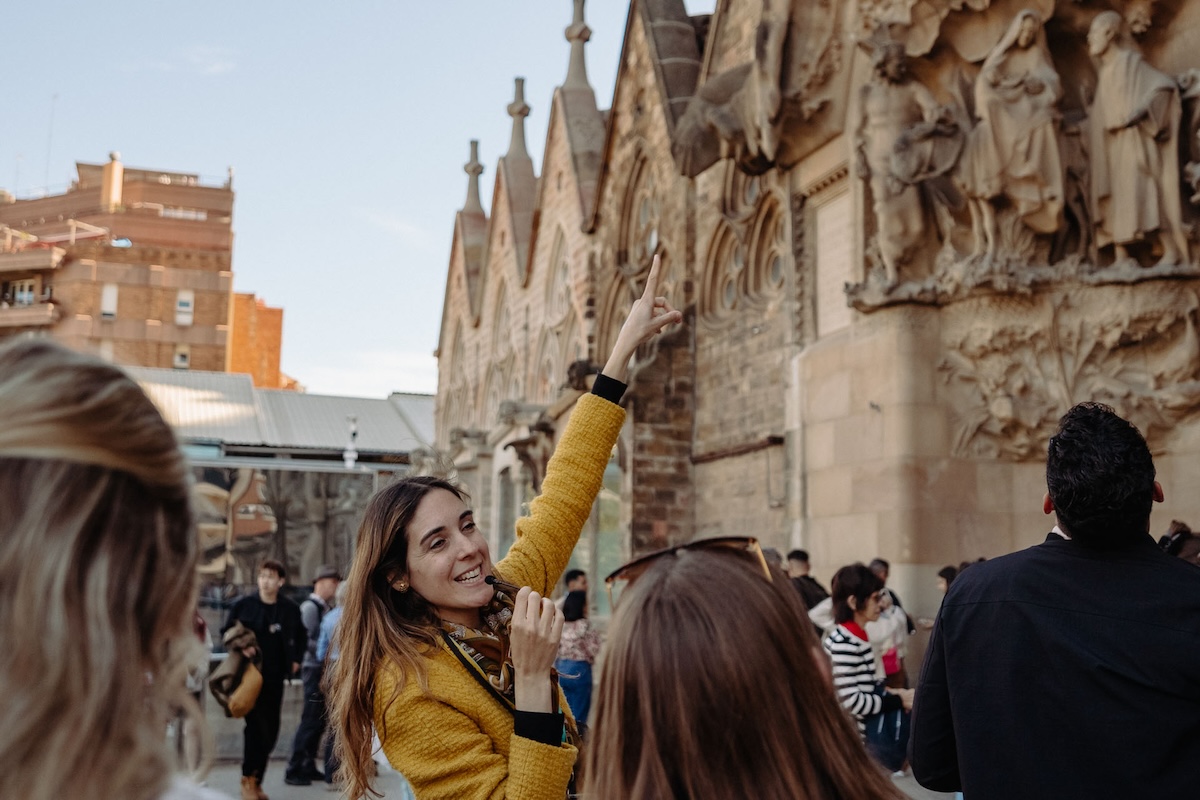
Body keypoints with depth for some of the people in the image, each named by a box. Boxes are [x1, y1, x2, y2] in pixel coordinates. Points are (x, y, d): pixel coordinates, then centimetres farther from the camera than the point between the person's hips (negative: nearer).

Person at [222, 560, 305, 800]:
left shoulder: (290, 609, 3)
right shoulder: (244, 605, -4)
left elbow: (301, 636, 20)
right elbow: (227, 632, 5)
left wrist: (296, 659, 10)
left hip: (275, 677, 4)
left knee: (270, 730, 7)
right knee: (256, 725, -11)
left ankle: (257, 780, 19)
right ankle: (248, 780, 2)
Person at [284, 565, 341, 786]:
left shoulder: (325, 608, 14)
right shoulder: (310, 606, -10)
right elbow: (311, 640, -15)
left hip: (325, 670, 8)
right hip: (315, 669, -8)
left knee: (319, 720, 11)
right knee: (310, 720, -7)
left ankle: (309, 767, 19)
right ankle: (293, 770, -2)